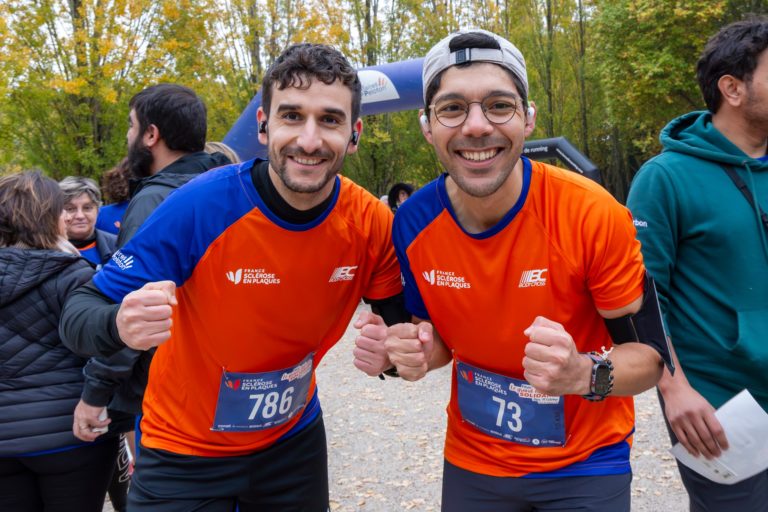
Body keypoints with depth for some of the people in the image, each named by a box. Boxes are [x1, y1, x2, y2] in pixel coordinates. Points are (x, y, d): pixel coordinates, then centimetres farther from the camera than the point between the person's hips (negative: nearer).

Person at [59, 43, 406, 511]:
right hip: (183, 454, -3)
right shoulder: (199, 206, -25)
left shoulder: (373, 223, -17)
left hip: (294, 441, 4)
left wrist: (392, 351, -23)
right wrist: (120, 326, -41)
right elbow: (80, 310, -18)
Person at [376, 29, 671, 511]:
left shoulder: (594, 213, -24)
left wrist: (585, 374, -34)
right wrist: (417, 353, -19)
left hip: (588, 462, -2)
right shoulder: (413, 223, -14)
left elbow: (650, 355, -14)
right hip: (471, 459, 3)